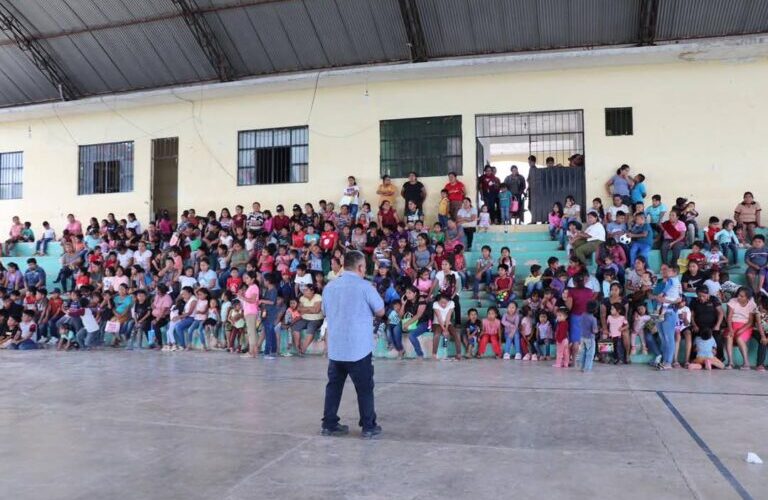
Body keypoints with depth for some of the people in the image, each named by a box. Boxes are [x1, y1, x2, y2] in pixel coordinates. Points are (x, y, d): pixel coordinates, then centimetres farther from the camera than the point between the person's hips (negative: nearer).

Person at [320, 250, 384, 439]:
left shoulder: (330, 286, 5)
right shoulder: (364, 286, -11)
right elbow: (380, 311, -1)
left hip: (335, 348, 5)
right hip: (359, 348, -5)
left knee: (334, 386, 13)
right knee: (365, 389, 6)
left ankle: (329, 425, 18)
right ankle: (369, 427, 13)